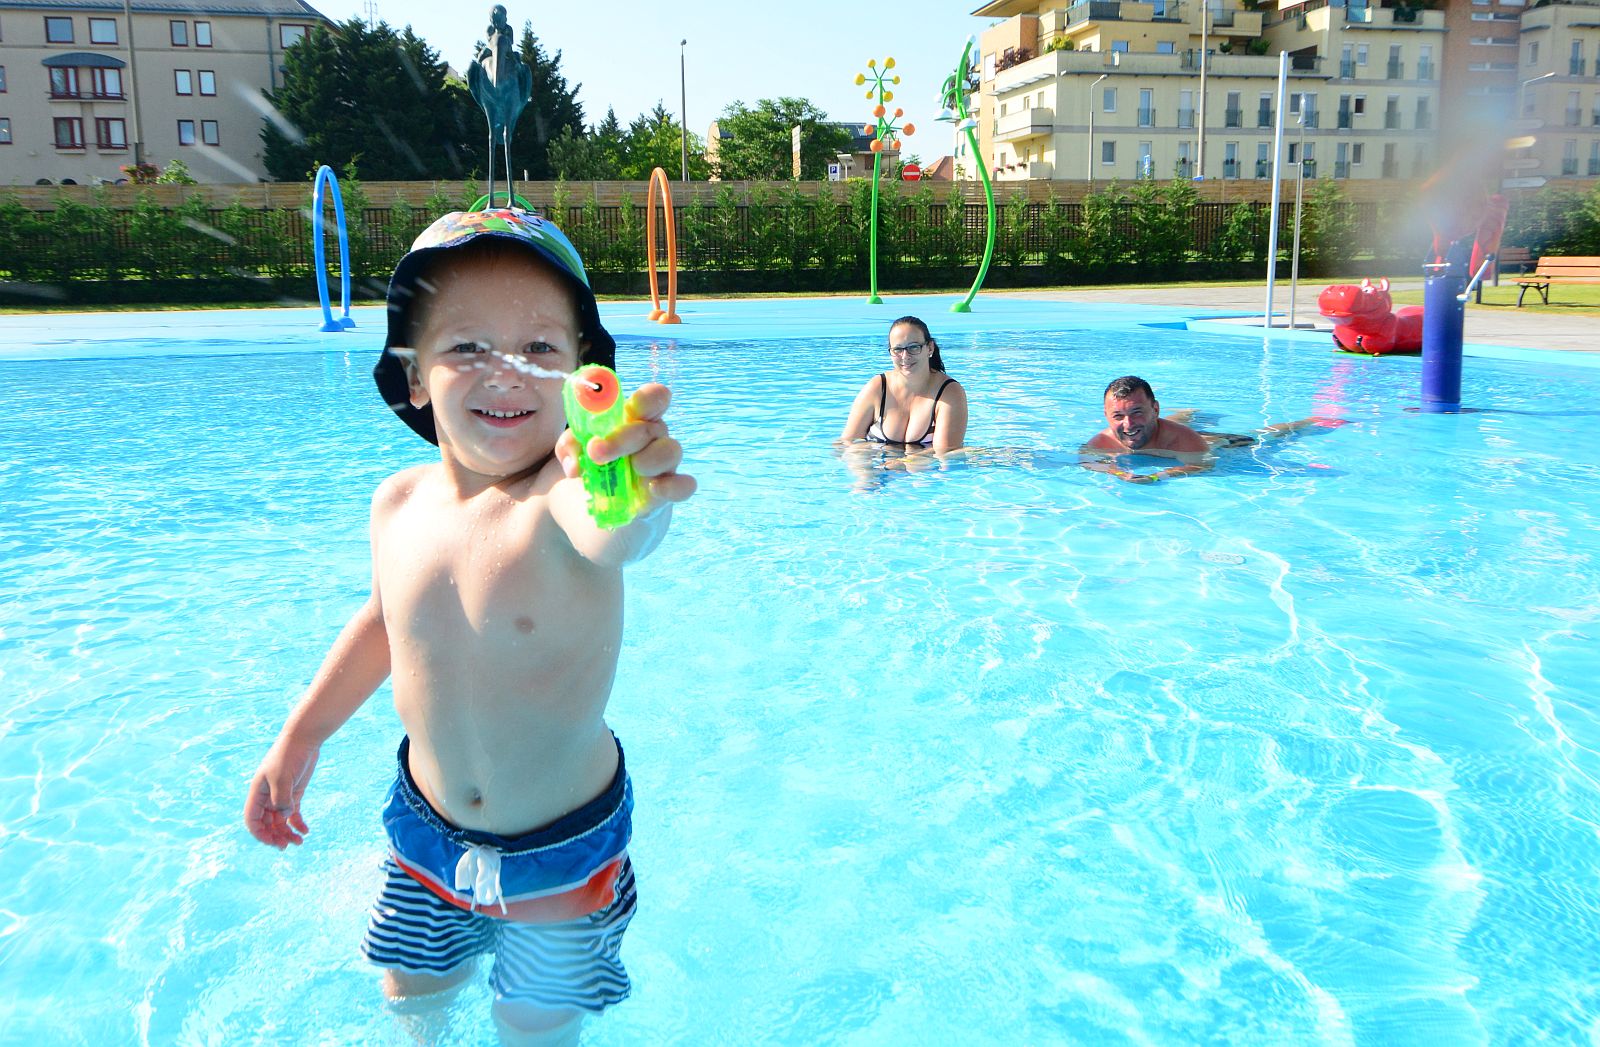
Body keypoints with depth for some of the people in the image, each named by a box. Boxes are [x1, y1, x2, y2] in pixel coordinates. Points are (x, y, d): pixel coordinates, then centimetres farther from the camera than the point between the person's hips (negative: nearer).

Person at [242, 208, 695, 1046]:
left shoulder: (565, 499, -29)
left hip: (561, 850, -5)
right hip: (426, 830, 5)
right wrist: (299, 739, 17)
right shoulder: (400, 503, -10)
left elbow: (607, 532, -55)